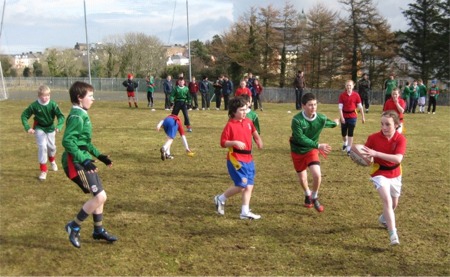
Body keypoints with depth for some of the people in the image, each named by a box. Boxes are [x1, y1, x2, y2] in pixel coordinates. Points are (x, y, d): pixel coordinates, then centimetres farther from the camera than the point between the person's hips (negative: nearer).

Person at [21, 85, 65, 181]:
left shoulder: (52, 104, -22)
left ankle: (52, 160, 50)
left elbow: (60, 116, -23)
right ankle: (43, 170, -3)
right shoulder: (34, 105, -21)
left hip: (50, 128, 2)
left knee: (51, 146, 14)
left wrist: (59, 126, -40)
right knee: (42, 146, -14)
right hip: (39, 128, -2)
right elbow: (24, 115, -11)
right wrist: (27, 128, -22)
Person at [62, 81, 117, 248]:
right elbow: (67, 141, -27)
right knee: (100, 196, -13)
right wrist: (83, 161, -31)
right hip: (76, 163, -10)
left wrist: (99, 156, 22)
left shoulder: (82, 115, 14)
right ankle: (74, 227, 2)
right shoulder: (77, 116, -17)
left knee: (98, 196, 16)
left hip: (83, 162, 10)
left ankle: (98, 231, 30)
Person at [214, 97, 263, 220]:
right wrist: (235, 142, -27)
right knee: (241, 185, -10)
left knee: (249, 186, 5)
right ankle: (220, 199, 13)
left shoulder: (248, 122, 8)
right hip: (236, 159, -7)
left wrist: (258, 141, 9)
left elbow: (254, 132, 26)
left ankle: (245, 212, 13)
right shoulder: (230, 125, -11)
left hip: (248, 158, 7)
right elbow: (223, 143, -12)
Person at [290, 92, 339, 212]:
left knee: (317, 175, -18)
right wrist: (318, 146, -37)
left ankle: (314, 198, 10)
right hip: (297, 151, -1)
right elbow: (301, 138, -31)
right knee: (302, 179, 11)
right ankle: (308, 196, 45)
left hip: (311, 150, 1)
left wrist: (335, 123, 30)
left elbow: (327, 123, 8)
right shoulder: (297, 120, -28)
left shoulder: (321, 118, -17)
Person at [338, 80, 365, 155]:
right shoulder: (342, 95, -3)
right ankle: (345, 143, 42)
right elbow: (340, 107, -6)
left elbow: (360, 106, 0)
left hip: (353, 116, -1)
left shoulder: (356, 95, -4)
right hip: (344, 117, 2)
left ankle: (349, 149, 0)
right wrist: (341, 117, -14)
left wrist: (363, 117, 0)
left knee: (350, 133, -4)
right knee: (343, 133, 12)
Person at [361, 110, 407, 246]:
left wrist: (376, 153, -41)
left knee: (394, 204, 19)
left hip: (395, 174, 3)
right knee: (387, 200, -22)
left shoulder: (401, 139, -17)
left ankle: (384, 218, 51)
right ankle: (393, 234, -21)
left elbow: (398, 159, -31)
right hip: (379, 173, -3)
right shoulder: (373, 138, -16)